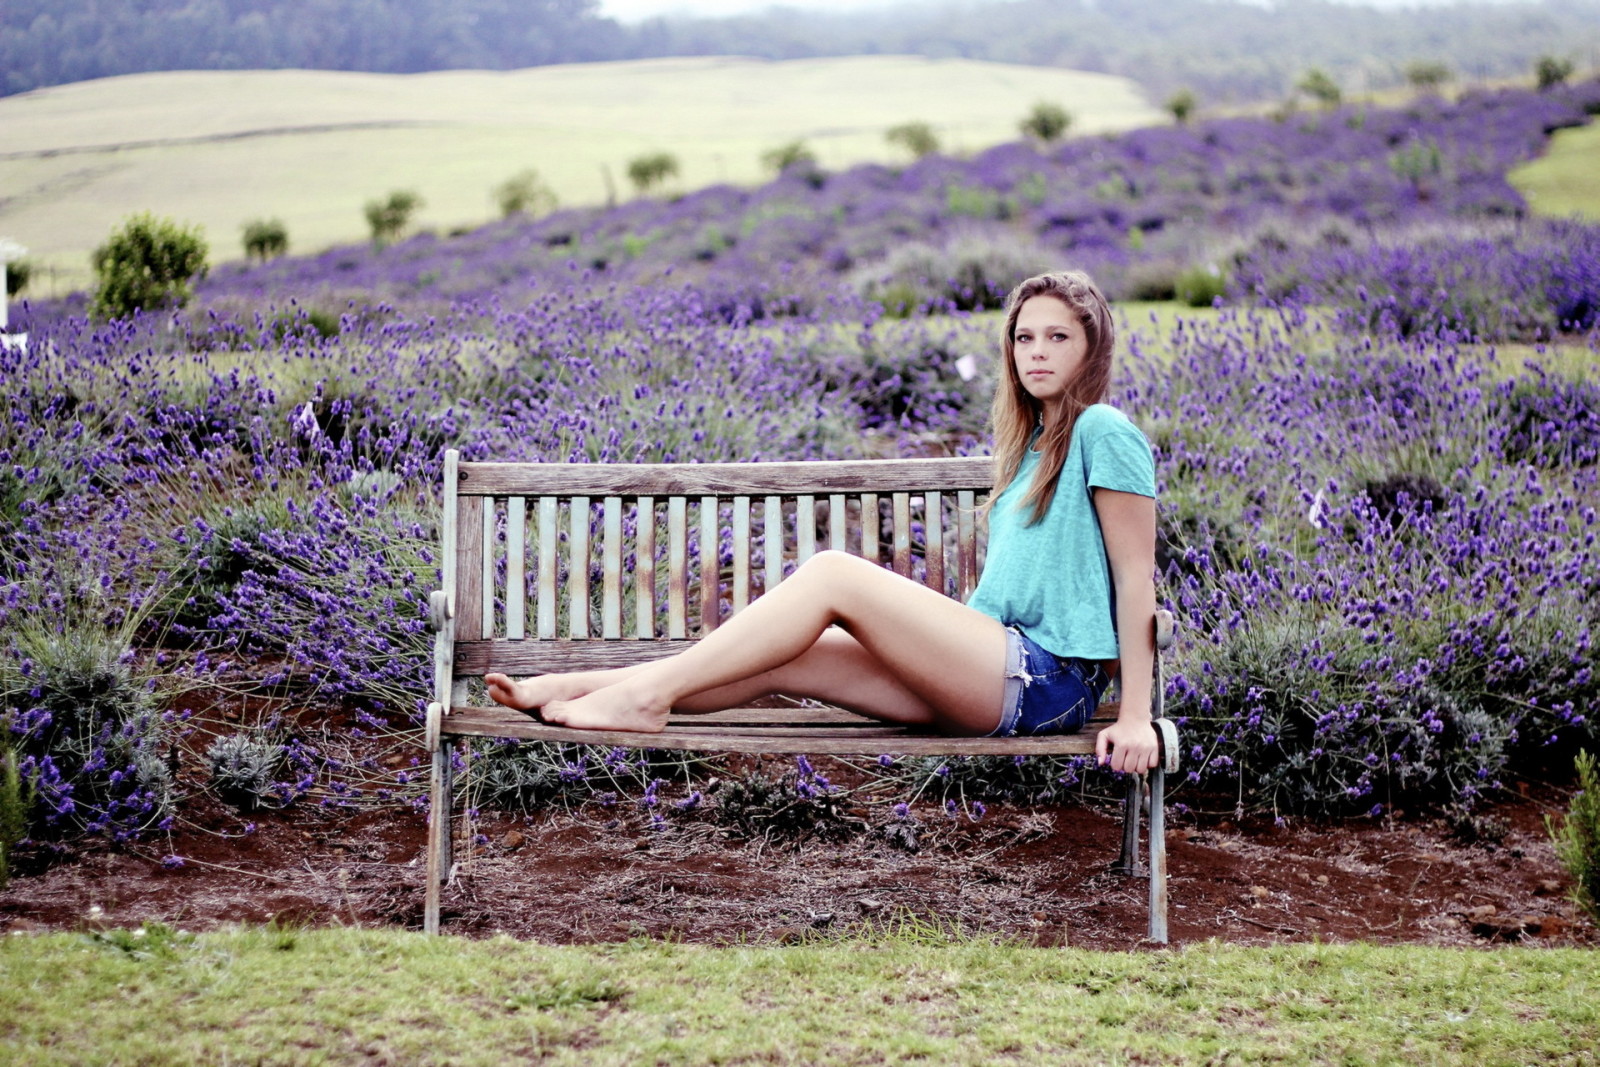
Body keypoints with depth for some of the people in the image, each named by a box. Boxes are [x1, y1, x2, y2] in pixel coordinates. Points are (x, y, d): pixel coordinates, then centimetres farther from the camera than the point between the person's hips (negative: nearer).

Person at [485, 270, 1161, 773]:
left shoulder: (1103, 433, -5)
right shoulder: (1030, 442, 21)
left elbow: (1137, 576, -9)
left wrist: (1135, 717, -13)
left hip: (1049, 680, -7)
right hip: (993, 672, 7)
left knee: (831, 574, -19)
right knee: (784, 660, -9)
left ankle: (645, 695, -17)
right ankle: (568, 689, -9)